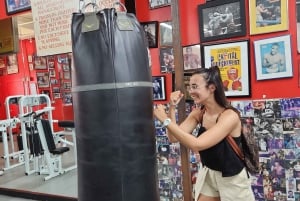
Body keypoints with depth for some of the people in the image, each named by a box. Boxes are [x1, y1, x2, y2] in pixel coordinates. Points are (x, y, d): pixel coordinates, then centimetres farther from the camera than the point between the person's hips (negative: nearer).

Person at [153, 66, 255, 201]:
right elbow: (174, 138, -12)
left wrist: (165, 120, -35)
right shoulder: (198, 113, -6)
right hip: (208, 175, 5)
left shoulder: (230, 116, -26)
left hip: (232, 179, -5)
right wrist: (172, 108, -20)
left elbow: (197, 145, -35)